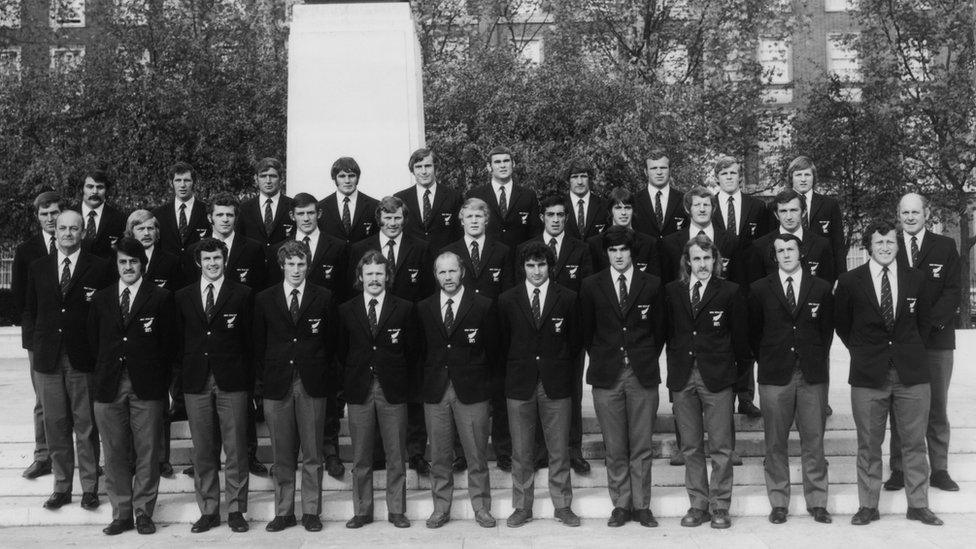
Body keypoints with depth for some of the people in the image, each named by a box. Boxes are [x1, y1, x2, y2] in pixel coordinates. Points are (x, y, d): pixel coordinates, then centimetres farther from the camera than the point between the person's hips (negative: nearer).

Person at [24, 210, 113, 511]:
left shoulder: (99, 268, -1)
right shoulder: (38, 268, 10)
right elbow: (30, 311, 14)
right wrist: (33, 346, 7)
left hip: (83, 359, -3)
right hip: (47, 359, 3)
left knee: (86, 425, 3)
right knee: (55, 425, 8)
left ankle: (89, 487, 13)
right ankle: (61, 487, 18)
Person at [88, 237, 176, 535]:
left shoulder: (161, 298, 2)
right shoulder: (100, 299, 12)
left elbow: (168, 343, 0)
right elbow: (94, 342, 14)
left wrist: (162, 382, -4)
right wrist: (102, 374, 7)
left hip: (147, 387, -3)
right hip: (109, 387, 3)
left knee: (147, 452, 2)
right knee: (115, 453, 7)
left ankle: (144, 512, 13)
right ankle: (121, 513, 17)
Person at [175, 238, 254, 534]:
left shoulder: (242, 294, 2)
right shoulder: (183, 297, 10)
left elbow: (250, 339, 0)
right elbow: (180, 340, 10)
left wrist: (249, 377, -5)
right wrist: (182, 375, 3)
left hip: (232, 381, -2)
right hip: (196, 382, 2)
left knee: (236, 450, 2)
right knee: (202, 451, 8)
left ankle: (236, 509, 12)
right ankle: (208, 511, 18)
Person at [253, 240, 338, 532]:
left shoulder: (324, 298, 4)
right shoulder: (264, 299, 7)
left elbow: (331, 341, 6)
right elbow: (258, 343, 10)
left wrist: (326, 376, 2)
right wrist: (265, 376, 4)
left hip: (312, 384, -1)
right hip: (277, 385, 1)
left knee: (312, 455, 4)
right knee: (282, 456, 6)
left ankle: (311, 512, 14)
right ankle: (284, 512, 16)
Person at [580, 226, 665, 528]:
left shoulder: (652, 285, 4)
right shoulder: (591, 286, 4)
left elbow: (659, 329, 11)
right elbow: (587, 330, 12)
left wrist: (648, 360, 11)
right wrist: (600, 360, 10)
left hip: (643, 374, 0)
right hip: (607, 376, 0)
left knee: (642, 447, 4)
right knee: (615, 448, 4)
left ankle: (642, 506, 14)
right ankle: (621, 505, 15)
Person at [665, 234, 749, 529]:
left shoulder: (730, 292, -1)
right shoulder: (672, 292, 6)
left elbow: (740, 336, 3)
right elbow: (667, 331, 10)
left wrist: (737, 369, 4)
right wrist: (675, 366, 6)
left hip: (717, 377, -2)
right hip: (682, 377, 3)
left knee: (720, 447, 1)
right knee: (691, 447, 8)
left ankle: (720, 506, 12)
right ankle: (698, 505, 18)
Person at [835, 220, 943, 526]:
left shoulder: (916, 279, 5)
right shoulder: (850, 282, -1)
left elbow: (924, 321, 16)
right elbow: (841, 324, 10)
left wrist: (909, 350, 10)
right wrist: (861, 352, 7)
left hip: (912, 374, 2)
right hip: (868, 375, -1)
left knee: (914, 443, 8)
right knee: (868, 445, 6)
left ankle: (918, 505, 20)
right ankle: (868, 506, 16)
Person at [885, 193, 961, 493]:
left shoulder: (945, 247, 6)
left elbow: (952, 291, 0)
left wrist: (930, 322, -13)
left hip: (936, 337, 1)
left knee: (937, 406, 6)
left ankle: (939, 470, 15)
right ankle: (899, 470, 9)